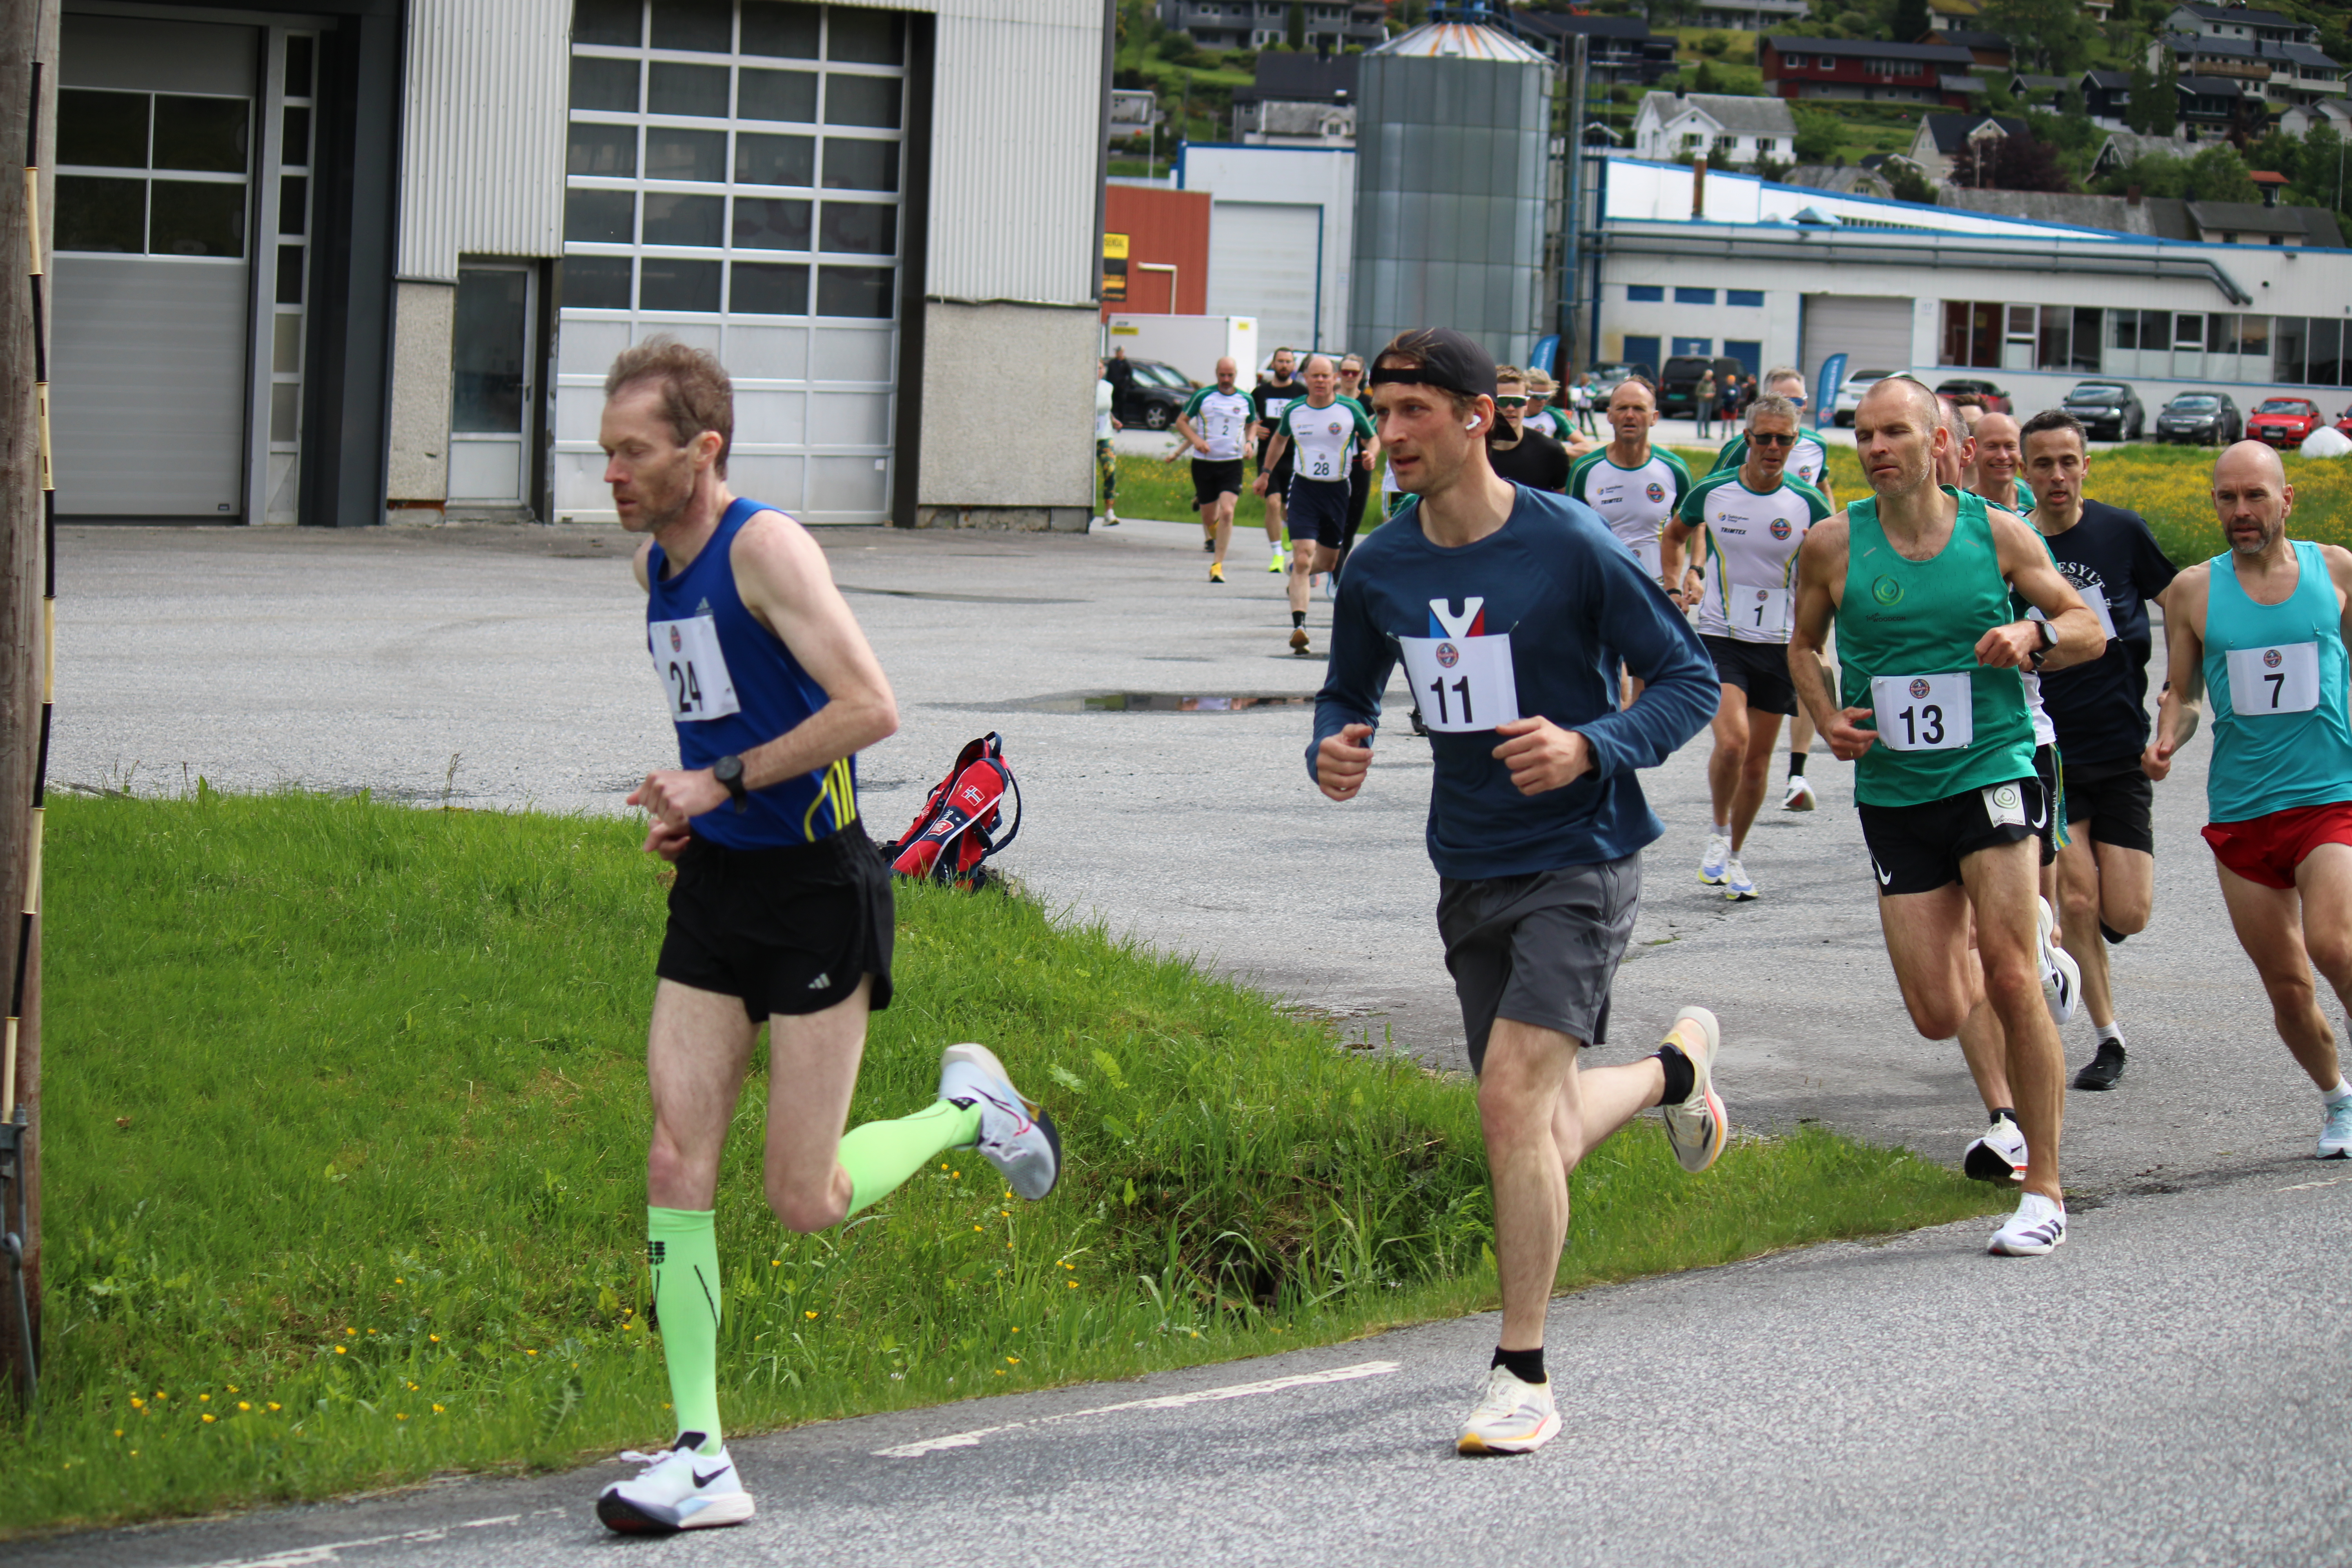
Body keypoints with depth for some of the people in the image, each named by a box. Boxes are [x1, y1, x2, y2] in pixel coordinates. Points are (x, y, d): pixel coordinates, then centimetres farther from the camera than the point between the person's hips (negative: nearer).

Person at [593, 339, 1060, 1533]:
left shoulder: (766, 548, -16)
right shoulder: (655, 564, 10)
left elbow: (871, 707, -24)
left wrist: (722, 783, -20)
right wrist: (683, 806, 10)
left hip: (816, 890, -7)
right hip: (713, 892, 7)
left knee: (806, 1202, -4)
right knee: (677, 1168, -3)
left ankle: (969, 1110, 25)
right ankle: (701, 1460, -1)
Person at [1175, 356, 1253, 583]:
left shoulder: (1246, 400, 5)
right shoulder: (1203, 396, -2)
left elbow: (1251, 425, 24)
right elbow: (1181, 422, 3)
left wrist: (1248, 442, 3)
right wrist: (1196, 440, -14)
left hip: (1232, 464, 0)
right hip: (1204, 463, 0)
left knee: (1227, 512, -18)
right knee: (1209, 518, 6)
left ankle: (1218, 565, -14)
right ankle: (1215, 539, 41)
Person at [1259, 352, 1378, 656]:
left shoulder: (1350, 411, -6)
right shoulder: (1294, 411, 0)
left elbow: (1373, 439, 8)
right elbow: (1280, 439, 20)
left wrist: (1371, 454, -14)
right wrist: (1266, 473, 25)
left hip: (1337, 491, 1)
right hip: (1303, 488, -1)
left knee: (1328, 561, 15)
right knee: (1303, 557, -16)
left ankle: (1300, 571, 51)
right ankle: (1298, 626, -20)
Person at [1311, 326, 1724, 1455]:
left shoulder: (1570, 547, -14)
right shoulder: (1378, 570, 0)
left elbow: (1689, 681, -7)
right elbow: (1348, 694, 16)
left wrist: (1589, 748, -23)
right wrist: (1332, 751, -8)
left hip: (1577, 859, -6)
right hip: (1469, 872, 6)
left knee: (1512, 1098, -19)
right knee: (1542, 1136, 11)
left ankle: (1523, 1378, -6)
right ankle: (1678, 1066, 46)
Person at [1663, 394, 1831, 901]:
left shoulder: (1808, 505, -4)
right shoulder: (1711, 492, -3)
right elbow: (1675, 535, 19)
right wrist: (1672, 584, 8)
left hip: (1778, 644, 2)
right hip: (1720, 635, -1)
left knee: (1757, 762, 7)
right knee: (1732, 740, -21)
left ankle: (1733, 857, 26)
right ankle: (1718, 833, 4)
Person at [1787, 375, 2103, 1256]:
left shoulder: (1997, 534, -1)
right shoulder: (1833, 545, 0)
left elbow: (2089, 630, 8)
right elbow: (1804, 645, 17)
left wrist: (2034, 634, -14)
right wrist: (1826, 718, -2)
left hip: (1992, 774, -2)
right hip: (1893, 791, 2)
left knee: (2011, 981, -14)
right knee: (1939, 1016, 1)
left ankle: (2044, 1190, -4)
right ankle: (2031, 936, 37)